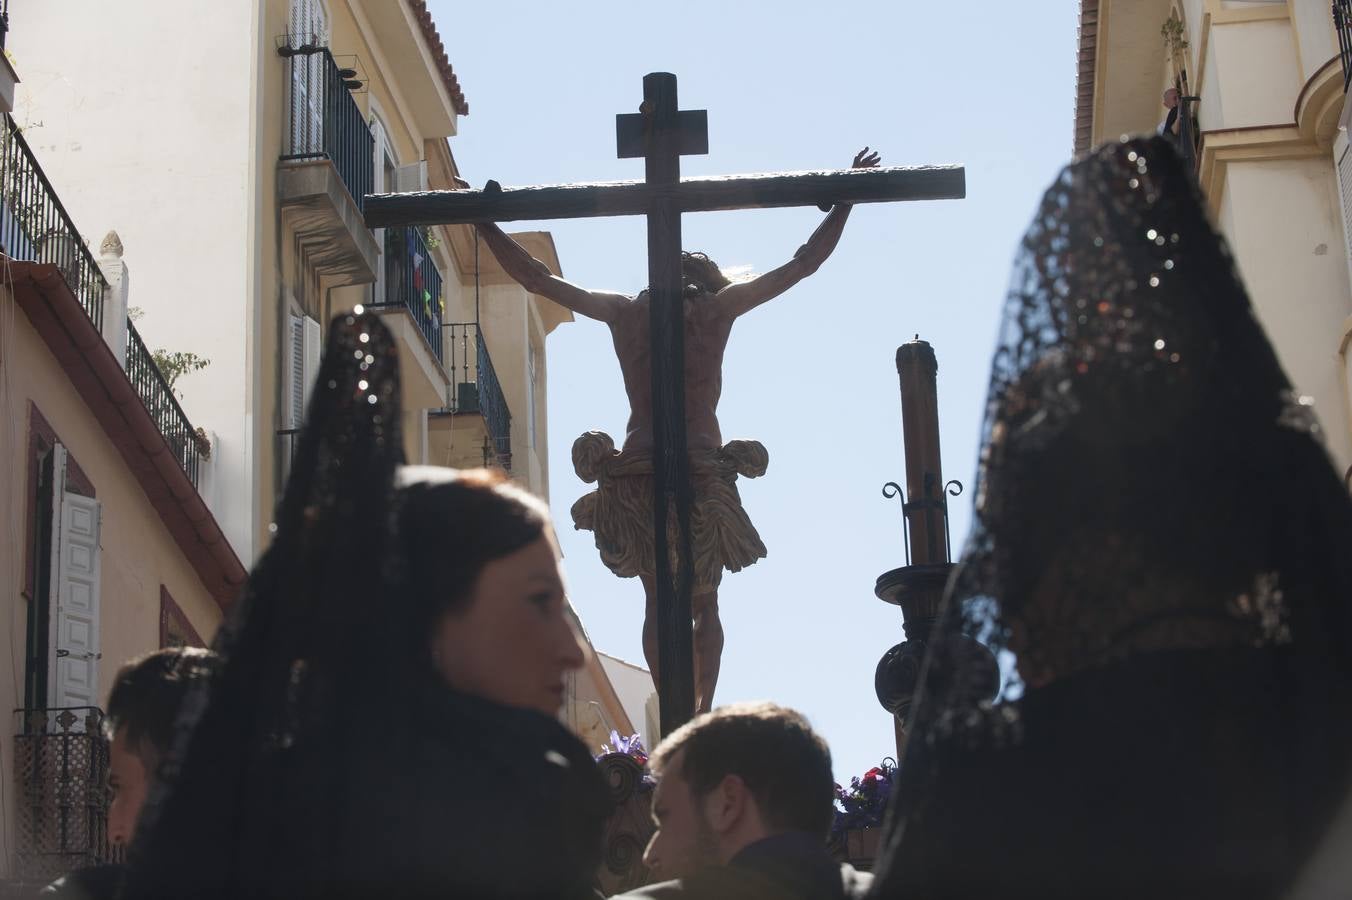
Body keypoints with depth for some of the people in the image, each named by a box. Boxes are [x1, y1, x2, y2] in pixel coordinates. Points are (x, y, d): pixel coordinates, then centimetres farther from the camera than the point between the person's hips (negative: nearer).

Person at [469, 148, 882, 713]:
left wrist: (485, 223, 24)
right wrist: (845, 200, 17)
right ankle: (703, 714, -1)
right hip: (703, 471, -1)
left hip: (636, 472, 2)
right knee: (704, 603, 9)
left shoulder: (623, 311, 7)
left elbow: (535, 277, 14)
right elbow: (805, 263, 8)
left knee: (658, 603, 9)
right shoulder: (718, 307, 3)